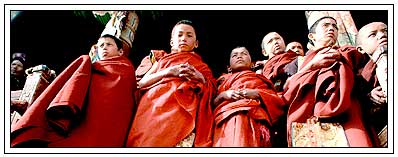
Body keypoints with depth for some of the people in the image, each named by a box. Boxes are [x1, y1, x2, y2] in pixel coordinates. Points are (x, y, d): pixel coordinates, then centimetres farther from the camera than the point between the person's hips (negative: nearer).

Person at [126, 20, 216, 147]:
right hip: (154, 106, 2)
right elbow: (141, 83, 14)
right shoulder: (162, 60, 28)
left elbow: (211, 91, 14)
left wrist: (200, 78, -4)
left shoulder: (201, 66, 26)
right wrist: (168, 72, 2)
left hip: (181, 110, -2)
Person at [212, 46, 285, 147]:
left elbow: (276, 101, 14)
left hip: (253, 119, -1)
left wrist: (257, 94, -3)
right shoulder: (224, 80, 31)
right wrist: (222, 95, -2)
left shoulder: (260, 78, 28)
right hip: (226, 120, 1)